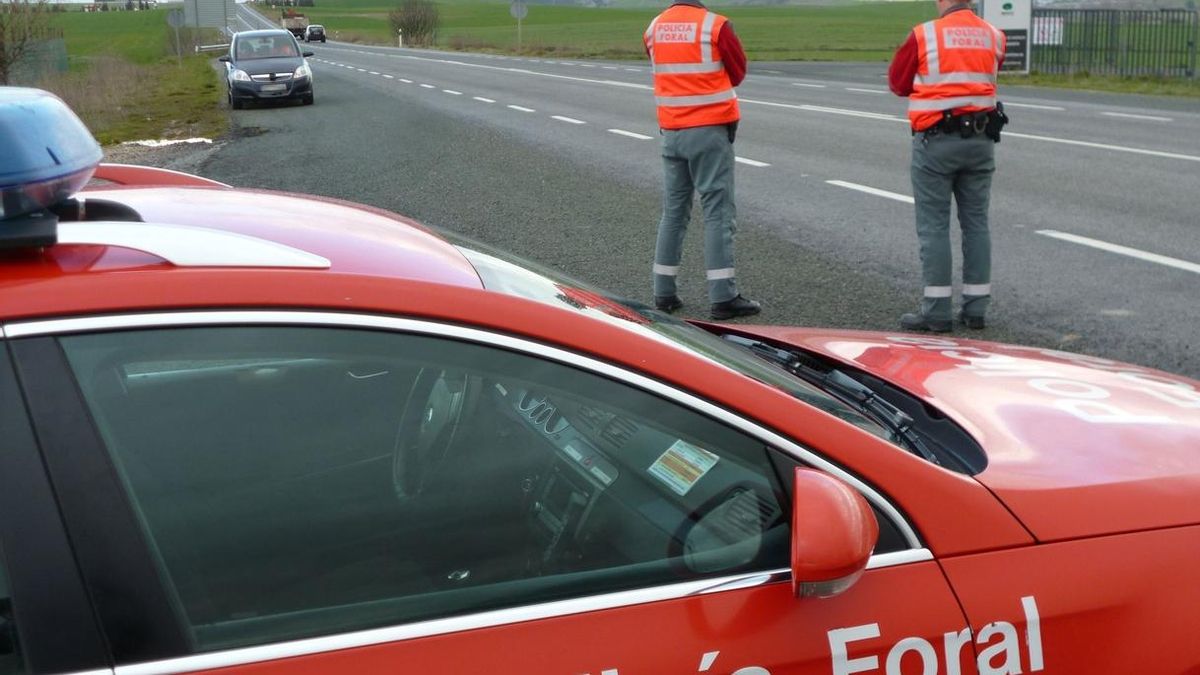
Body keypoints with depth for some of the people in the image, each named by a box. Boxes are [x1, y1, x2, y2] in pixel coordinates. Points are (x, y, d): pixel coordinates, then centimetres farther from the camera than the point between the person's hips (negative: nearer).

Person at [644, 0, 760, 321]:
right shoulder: (716, 26, -12)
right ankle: (723, 297, -3)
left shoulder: (654, 28, 4)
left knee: (673, 211, 13)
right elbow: (738, 72, 2)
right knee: (718, 212, -2)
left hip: (671, 132, 5)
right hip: (710, 131, -5)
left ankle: (664, 293, 16)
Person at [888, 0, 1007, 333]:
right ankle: (975, 308, 13)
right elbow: (985, 79, 8)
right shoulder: (993, 37, 5)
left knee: (933, 225, 1)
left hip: (936, 141, -4)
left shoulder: (924, 35, -7)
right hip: (981, 140, 4)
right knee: (976, 223, 10)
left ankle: (937, 310, 1)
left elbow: (898, 83, 3)